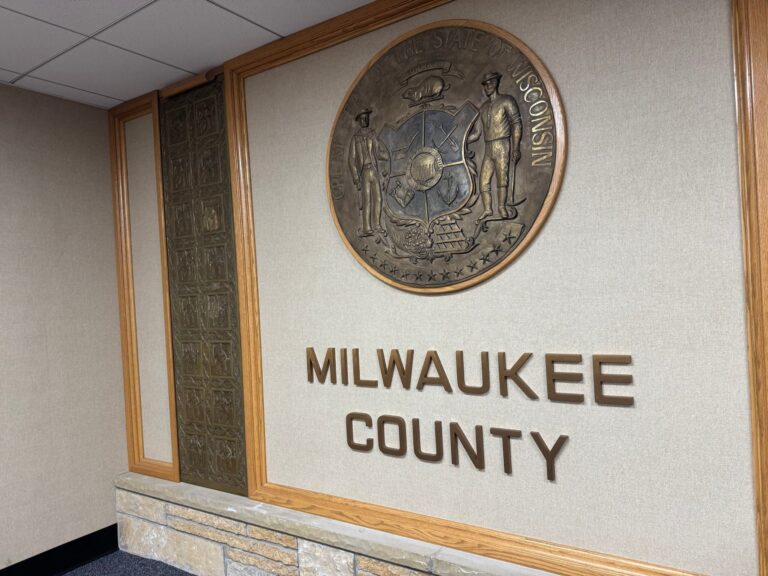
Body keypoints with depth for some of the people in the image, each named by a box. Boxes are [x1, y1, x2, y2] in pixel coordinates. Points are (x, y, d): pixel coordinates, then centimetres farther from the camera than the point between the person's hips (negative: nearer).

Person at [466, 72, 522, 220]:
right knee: (483, 181, 1)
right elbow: (475, 133, 18)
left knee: (502, 178, -9)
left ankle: (502, 207, 0)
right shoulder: (483, 107, 18)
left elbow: (516, 124, -6)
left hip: (502, 147, -6)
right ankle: (487, 209, 8)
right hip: (488, 149, 6)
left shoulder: (506, 101, 1)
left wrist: (516, 148, -14)